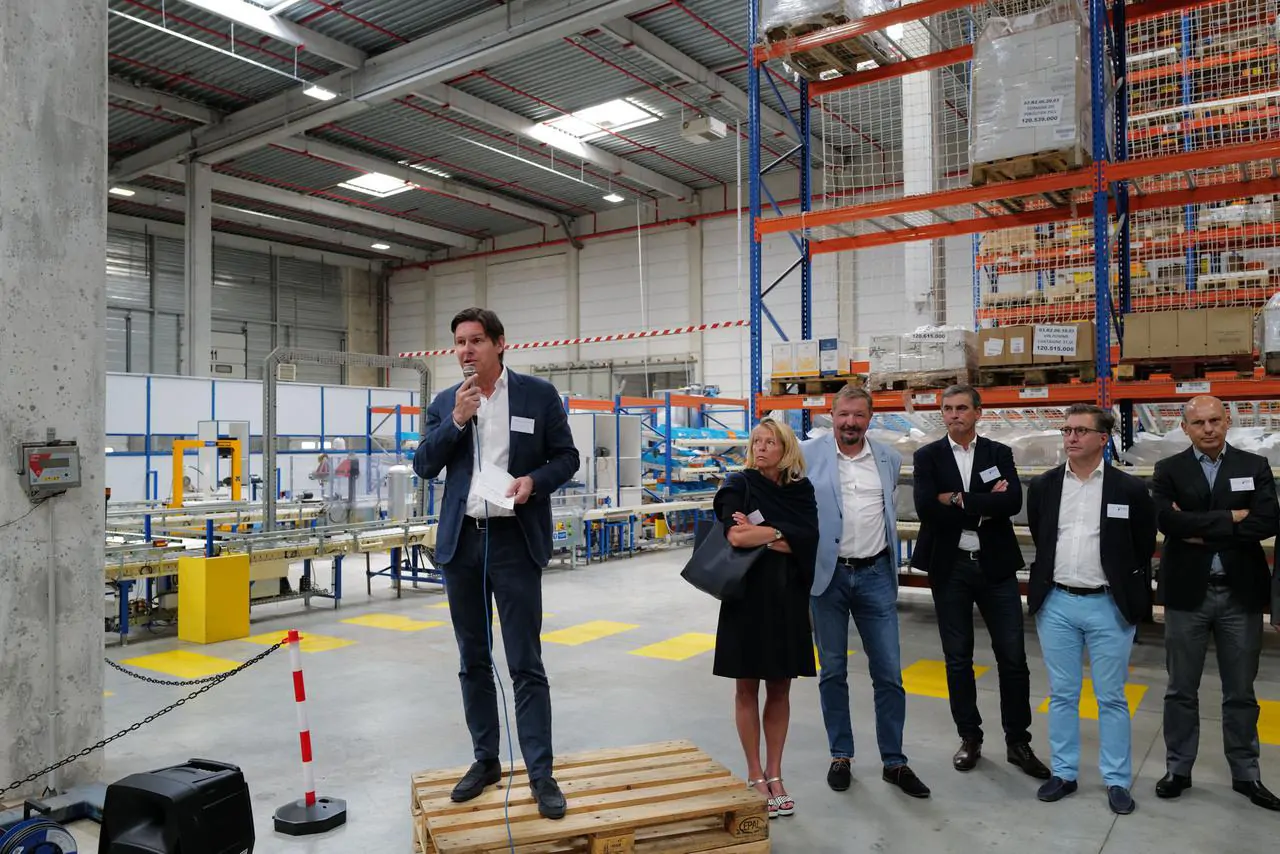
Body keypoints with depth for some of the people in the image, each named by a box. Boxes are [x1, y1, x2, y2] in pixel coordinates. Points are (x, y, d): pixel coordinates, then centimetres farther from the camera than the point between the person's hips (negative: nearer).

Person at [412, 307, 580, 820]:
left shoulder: (538, 394, 0)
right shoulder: (445, 403, 9)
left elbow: (566, 457, 3)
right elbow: (424, 467, 3)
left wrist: (535, 480, -16)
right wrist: (456, 420, -10)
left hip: (515, 541, -4)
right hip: (461, 541, 4)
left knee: (526, 664, -2)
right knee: (473, 661, 13)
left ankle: (541, 773, 9)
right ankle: (485, 760, 28)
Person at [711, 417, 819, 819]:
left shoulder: (800, 490, 5)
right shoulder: (739, 485, -3)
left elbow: (808, 540, -10)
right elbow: (736, 536, -20)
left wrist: (760, 533, -14)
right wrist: (781, 534, -10)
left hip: (787, 598, 2)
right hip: (747, 595, -2)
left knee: (779, 689, 9)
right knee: (747, 688, 5)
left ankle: (774, 774, 22)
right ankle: (755, 775, 18)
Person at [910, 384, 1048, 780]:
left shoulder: (999, 454, 4)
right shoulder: (928, 456, 1)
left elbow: (1013, 502, -13)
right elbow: (926, 508, -14)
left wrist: (959, 500, -16)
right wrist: (984, 505, -12)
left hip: (995, 566, 1)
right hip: (949, 568, 0)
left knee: (1013, 657, 4)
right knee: (958, 658, 9)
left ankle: (1018, 742, 20)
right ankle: (969, 738, 24)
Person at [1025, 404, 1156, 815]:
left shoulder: (1130, 489, -4)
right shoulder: (1043, 486, 3)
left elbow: (1144, 550, 3)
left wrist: (1132, 600, 4)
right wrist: (1046, 584, 10)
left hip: (1109, 607, -2)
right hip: (1056, 604, 3)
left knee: (1111, 698, 8)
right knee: (1062, 695, 11)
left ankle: (1117, 781, 21)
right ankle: (1063, 773, 23)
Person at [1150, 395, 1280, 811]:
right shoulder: (1169, 470, 0)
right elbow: (1167, 520, -17)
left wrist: (1202, 531, -15)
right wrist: (1230, 518, -15)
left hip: (1241, 593, 1)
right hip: (1187, 593, -1)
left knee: (1240, 692, 13)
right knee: (1181, 690, 10)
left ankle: (1246, 774, 27)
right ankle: (1178, 769, 22)